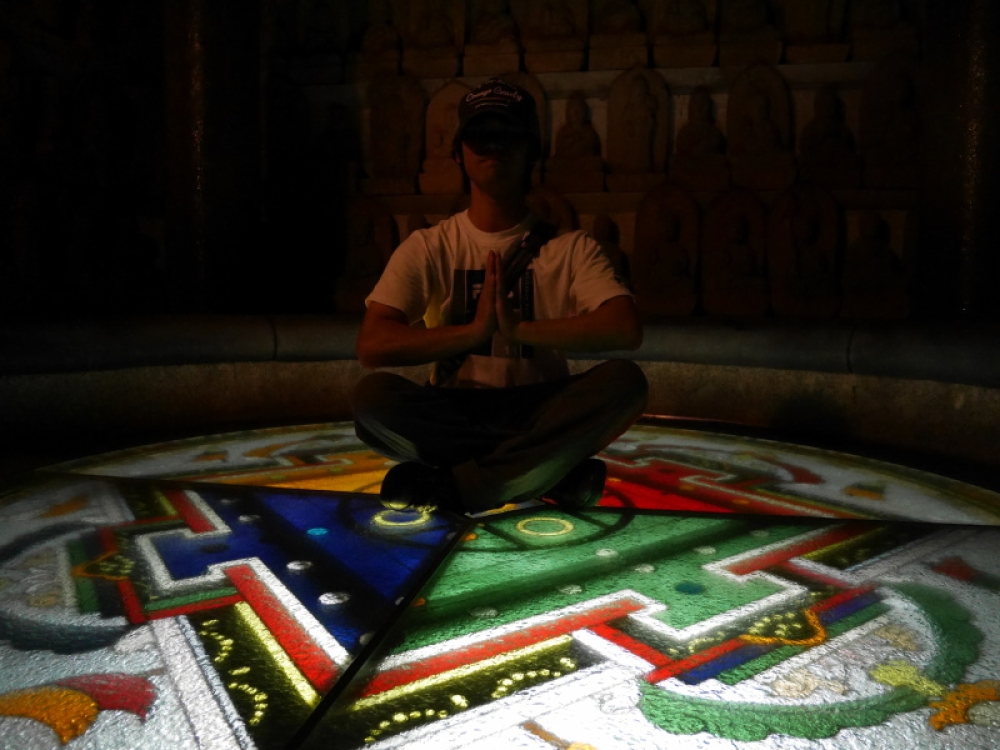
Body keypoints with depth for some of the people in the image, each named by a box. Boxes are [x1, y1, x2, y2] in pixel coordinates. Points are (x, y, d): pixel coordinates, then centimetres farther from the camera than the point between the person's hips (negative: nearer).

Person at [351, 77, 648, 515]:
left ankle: (453, 485, -25)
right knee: (373, 396, -29)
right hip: (452, 413, 0)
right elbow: (371, 346, -10)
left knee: (624, 381, -27)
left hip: (540, 410, 0)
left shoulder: (570, 248, 2)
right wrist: (474, 330, -21)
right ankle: (552, 469, -21)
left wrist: (519, 328, -22)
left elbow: (626, 330, -13)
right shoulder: (429, 247, 3)